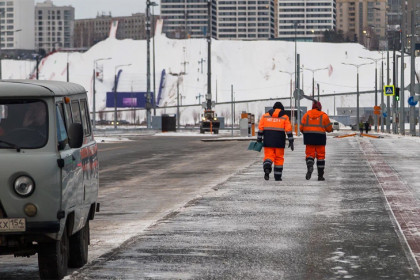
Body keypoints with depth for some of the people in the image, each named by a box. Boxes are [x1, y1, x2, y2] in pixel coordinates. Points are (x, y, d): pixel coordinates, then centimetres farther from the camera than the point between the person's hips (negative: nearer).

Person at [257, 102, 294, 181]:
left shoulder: (265, 116, 9)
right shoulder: (284, 117, 4)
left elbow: (260, 128, 3)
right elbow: (288, 130, -3)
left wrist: (259, 140, 5)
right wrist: (291, 141, -2)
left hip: (268, 141, 1)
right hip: (279, 141, -1)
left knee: (268, 156, 1)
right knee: (279, 158, 10)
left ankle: (267, 168, -30)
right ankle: (277, 176, 11)